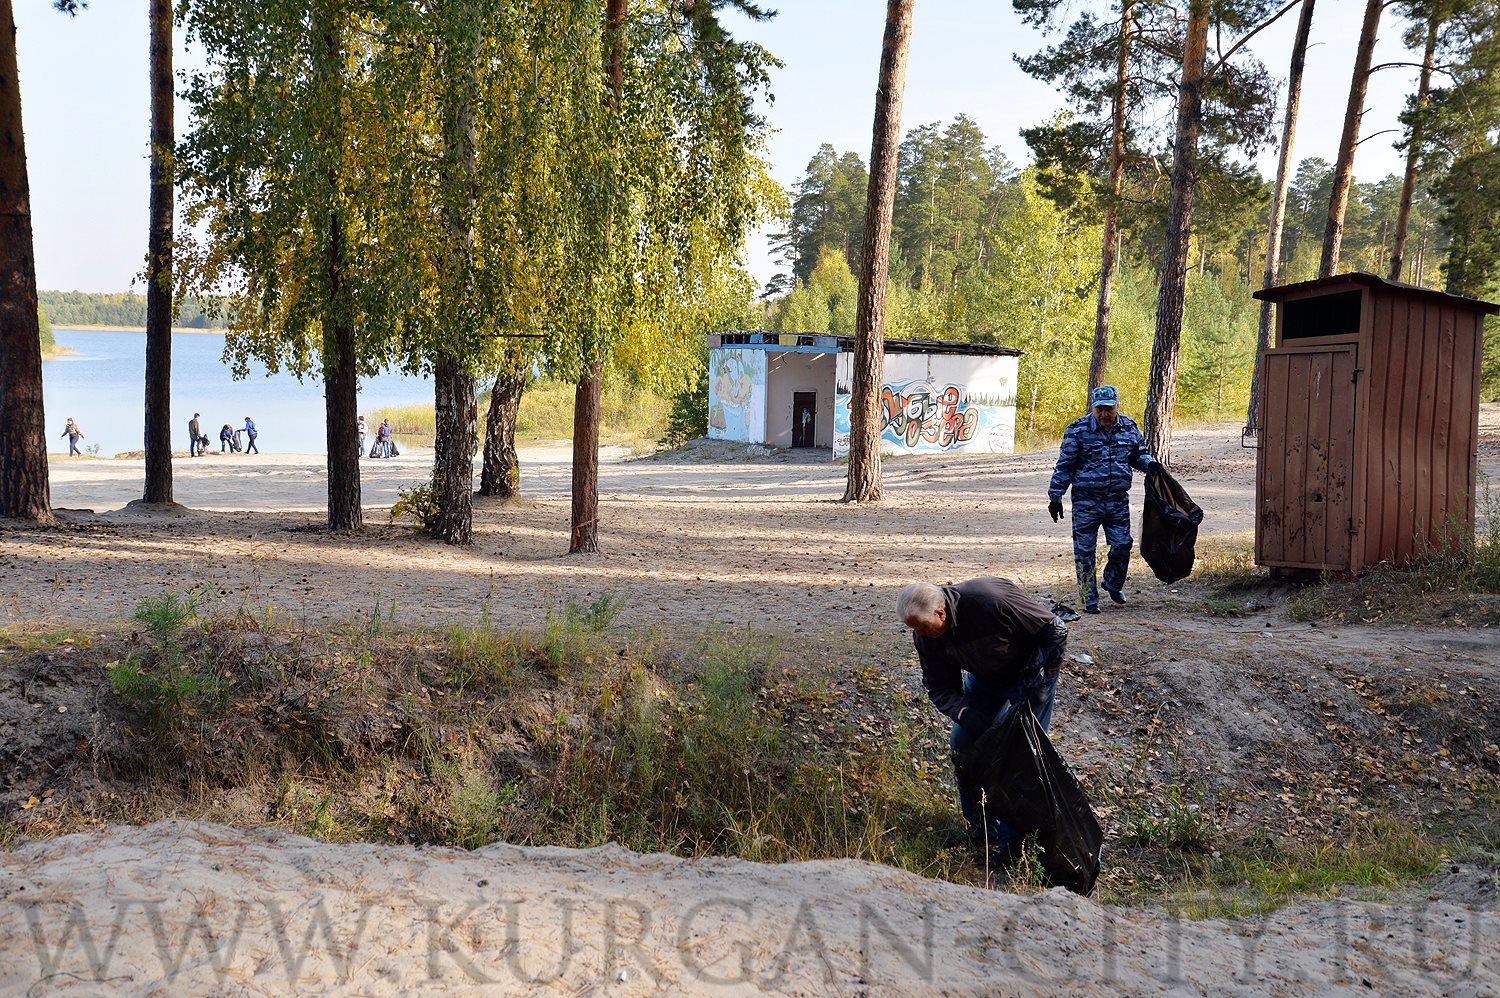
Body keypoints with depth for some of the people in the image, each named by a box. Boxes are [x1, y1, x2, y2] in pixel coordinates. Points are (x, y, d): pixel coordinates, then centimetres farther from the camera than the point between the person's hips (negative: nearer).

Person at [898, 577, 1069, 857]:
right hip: (985, 679, 6)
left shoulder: (990, 600, -38)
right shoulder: (925, 637, -18)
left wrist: (1038, 677, -26)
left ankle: (1011, 838, 1)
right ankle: (979, 827, 16)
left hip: (1029, 674, -6)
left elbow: (1055, 629, -26)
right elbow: (939, 686, -9)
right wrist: (963, 713, -28)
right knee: (962, 745, -1)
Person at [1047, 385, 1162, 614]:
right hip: (1086, 501, -3)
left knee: (1122, 545, 4)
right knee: (1084, 551, 0)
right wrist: (1055, 497, -4)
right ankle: (1089, 598, 12)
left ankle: (1113, 584, 31)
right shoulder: (1078, 430, -7)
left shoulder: (1129, 427, 4)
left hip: (1118, 501, 3)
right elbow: (1065, 465, -3)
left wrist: (1149, 463, -3)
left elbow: (1138, 454, 20)